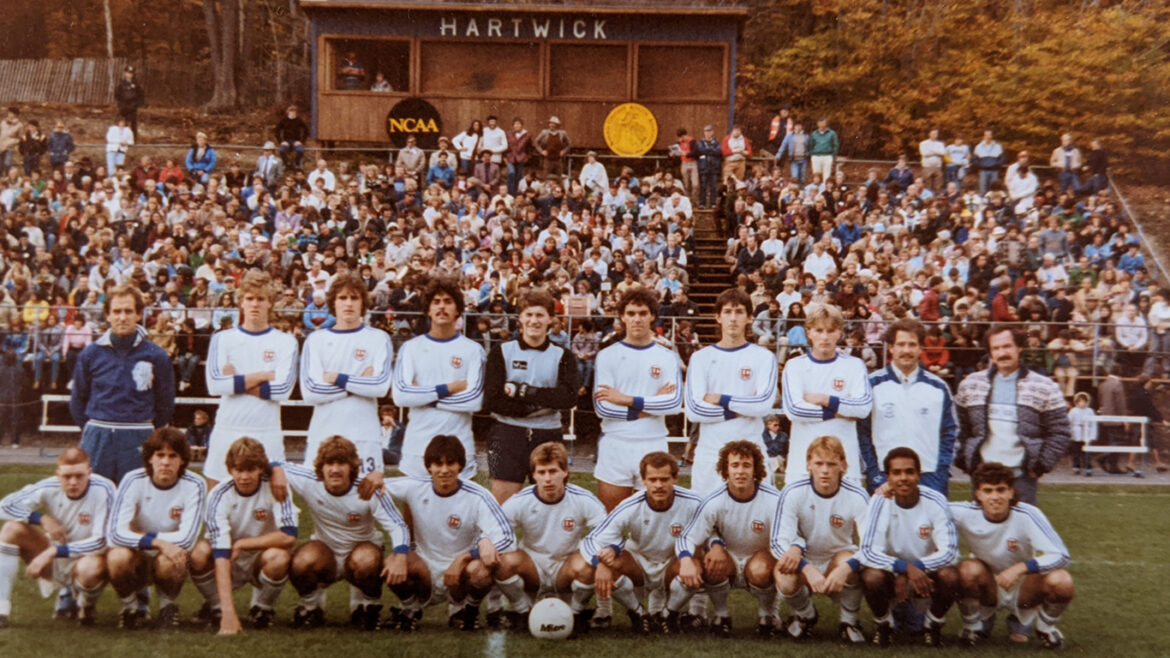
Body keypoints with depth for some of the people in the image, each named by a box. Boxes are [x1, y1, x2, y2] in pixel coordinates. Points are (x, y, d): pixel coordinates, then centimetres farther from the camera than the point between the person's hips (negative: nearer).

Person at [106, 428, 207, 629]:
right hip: (137, 562, 1)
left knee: (167, 560, -34)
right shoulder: (133, 481, -15)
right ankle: (130, 607, 0)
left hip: (169, 558, 0)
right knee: (118, 556, -32)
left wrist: (144, 538, -17)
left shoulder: (194, 486, -16)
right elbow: (115, 533, -23)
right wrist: (158, 542, -33)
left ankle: (168, 606, 0)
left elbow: (186, 539, -22)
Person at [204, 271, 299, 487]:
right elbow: (215, 384, -8)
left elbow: (283, 389, -9)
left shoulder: (286, 342, 4)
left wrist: (237, 382, -7)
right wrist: (264, 376, -7)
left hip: (267, 433, -1)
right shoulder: (222, 339, 8)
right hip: (227, 431, 1)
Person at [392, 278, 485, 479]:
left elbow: (474, 399, -9)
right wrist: (448, 389, -8)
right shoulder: (411, 347, 6)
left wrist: (424, 397, -6)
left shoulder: (473, 349, 2)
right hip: (417, 445, 1)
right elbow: (400, 395, -7)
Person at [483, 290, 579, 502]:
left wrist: (521, 391, -16)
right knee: (501, 506, -4)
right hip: (508, 435, -1)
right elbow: (492, 400, -9)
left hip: (548, 437, 1)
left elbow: (569, 397, -12)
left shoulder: (562, 356, 6)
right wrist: (538, 405, -14)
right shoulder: (501, 352, 2)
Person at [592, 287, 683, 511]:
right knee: (608, 517, 3)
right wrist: (651, 406, -8)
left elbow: (675, 402, -9)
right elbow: (602, 406, -8)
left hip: (653, 446, 0)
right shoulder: (607, 355, 3)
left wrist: (627, 400, -13)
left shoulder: (668, 357, 6)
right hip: (615, 445, 0)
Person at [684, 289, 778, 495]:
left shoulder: (764, 357, 4)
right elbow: (693, 409, -6)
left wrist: (720, 399, -7)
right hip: (710, 452, 1)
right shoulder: (701, 358, 6)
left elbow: (765, 404, -11)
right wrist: (739, 411, -7)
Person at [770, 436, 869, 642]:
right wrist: (808, 569, -38)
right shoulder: (793, 492, -17)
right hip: (803, 563, 0)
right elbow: (779, 541, -21)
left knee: (848, 562, -35)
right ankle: (805, 615, 7)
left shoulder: (857, 497, -17)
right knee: (785, 582, -32)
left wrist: (846, 568, -43)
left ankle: (849, 622, -4)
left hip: (838, 560, 0)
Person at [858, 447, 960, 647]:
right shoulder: (879, 502, -16)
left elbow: (950, 552, -17)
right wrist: (905, 567, -37)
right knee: (871, 577, -31)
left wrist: (916, 567, -30)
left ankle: (933, 626, 1)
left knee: (950, 576, -29)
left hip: (926, 574, 1)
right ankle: (884, 625, 1)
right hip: (891, 574, -1)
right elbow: (867, 552, -23)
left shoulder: (935, 501, -14)